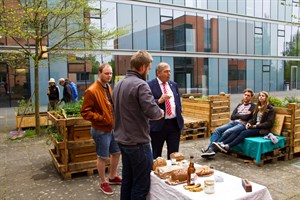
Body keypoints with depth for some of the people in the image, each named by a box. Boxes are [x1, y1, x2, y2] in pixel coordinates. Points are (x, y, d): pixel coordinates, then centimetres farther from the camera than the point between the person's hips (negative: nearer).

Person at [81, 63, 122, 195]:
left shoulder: (108, 88, 9)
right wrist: (102, 119, -22)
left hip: (113, 128, 8)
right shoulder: (91, 91, -18)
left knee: (117, 152, 18)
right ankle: (104, 183, 26)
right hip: (101, 130, -8)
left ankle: (113, 177, 39)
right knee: (102, 157, 7)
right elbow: (85, 112, -19)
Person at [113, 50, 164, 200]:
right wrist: (160, 112, -3)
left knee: (127, 180, 19)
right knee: (141, 184, 3)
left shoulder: (119, 84, 10)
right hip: (137, 142, -9)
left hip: (122, 140, 9)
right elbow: (152, 112, -25)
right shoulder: (140, 84, -18)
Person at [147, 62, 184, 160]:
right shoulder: (149, 85, -7)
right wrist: (159, 101, -25)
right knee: (156, 154, 9)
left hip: (175, 123, 5)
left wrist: (179, 115, 12)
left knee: (174, 153, 12)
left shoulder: (174, 85, 13)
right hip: (158, 124, -5)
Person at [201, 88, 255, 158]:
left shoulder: (252, 106, 6)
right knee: (217, 130, -17)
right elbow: (232, 116, 12)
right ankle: (210, 149, -29)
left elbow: (246, 117, -9)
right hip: (233, 122, 7)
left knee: (227, 132, -32)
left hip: (242, 124, -6)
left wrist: (237, 115, 5)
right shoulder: (239, 105, 25)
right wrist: (242, 115, 1)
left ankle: (213, 149, -31)